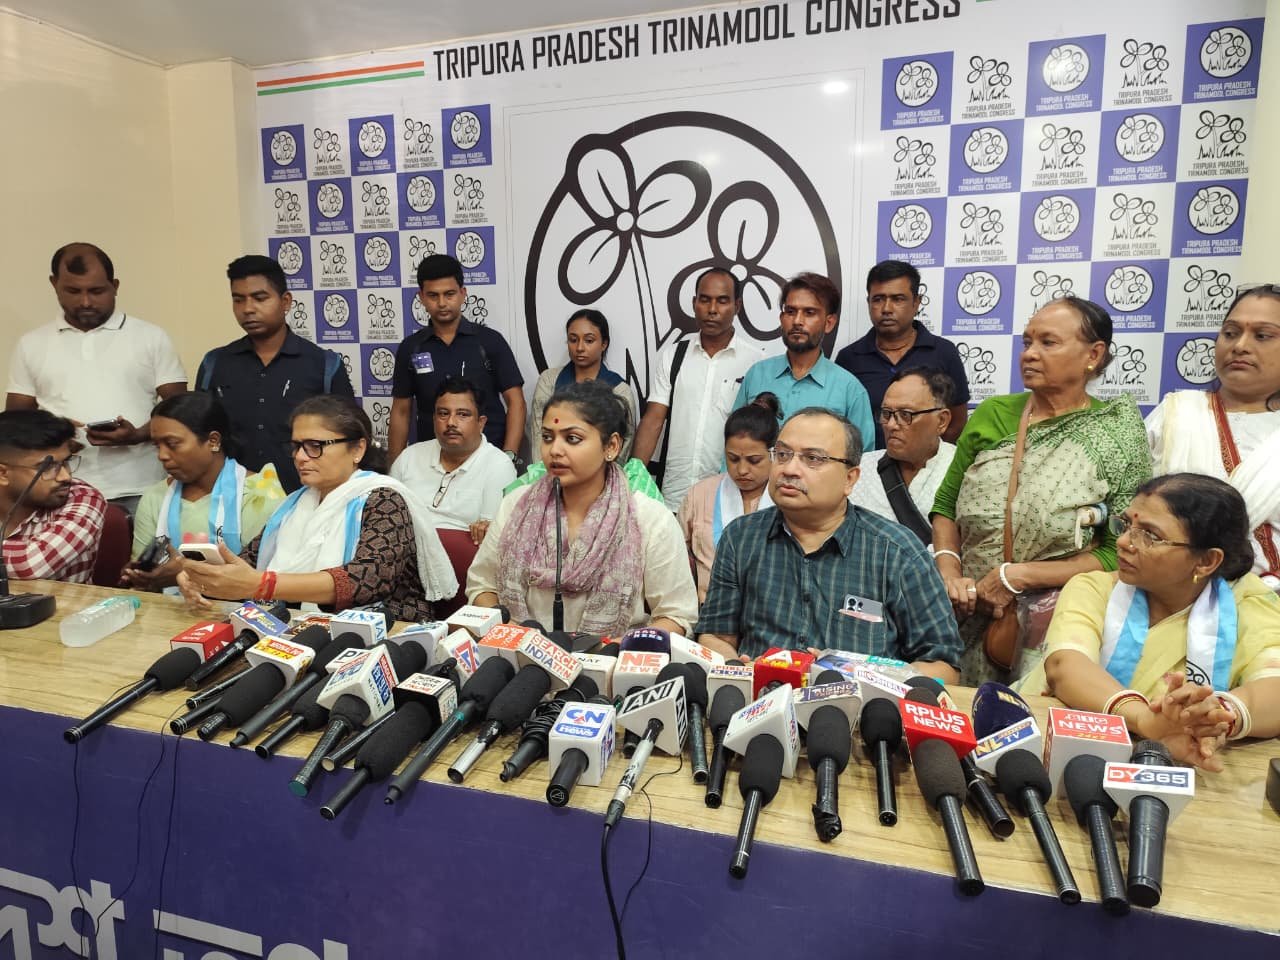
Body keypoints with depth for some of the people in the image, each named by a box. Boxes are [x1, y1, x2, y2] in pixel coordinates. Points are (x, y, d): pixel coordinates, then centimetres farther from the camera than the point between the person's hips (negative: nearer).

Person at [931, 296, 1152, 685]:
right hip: (969, 617, 2)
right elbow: (945, 505, 8)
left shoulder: (1117, 433, -5)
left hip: (1048, 624, -2)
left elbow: (1119, 554, -9)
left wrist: (1017, 576, -15)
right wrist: (948, 571, -8)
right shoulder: (992, 414, 3)